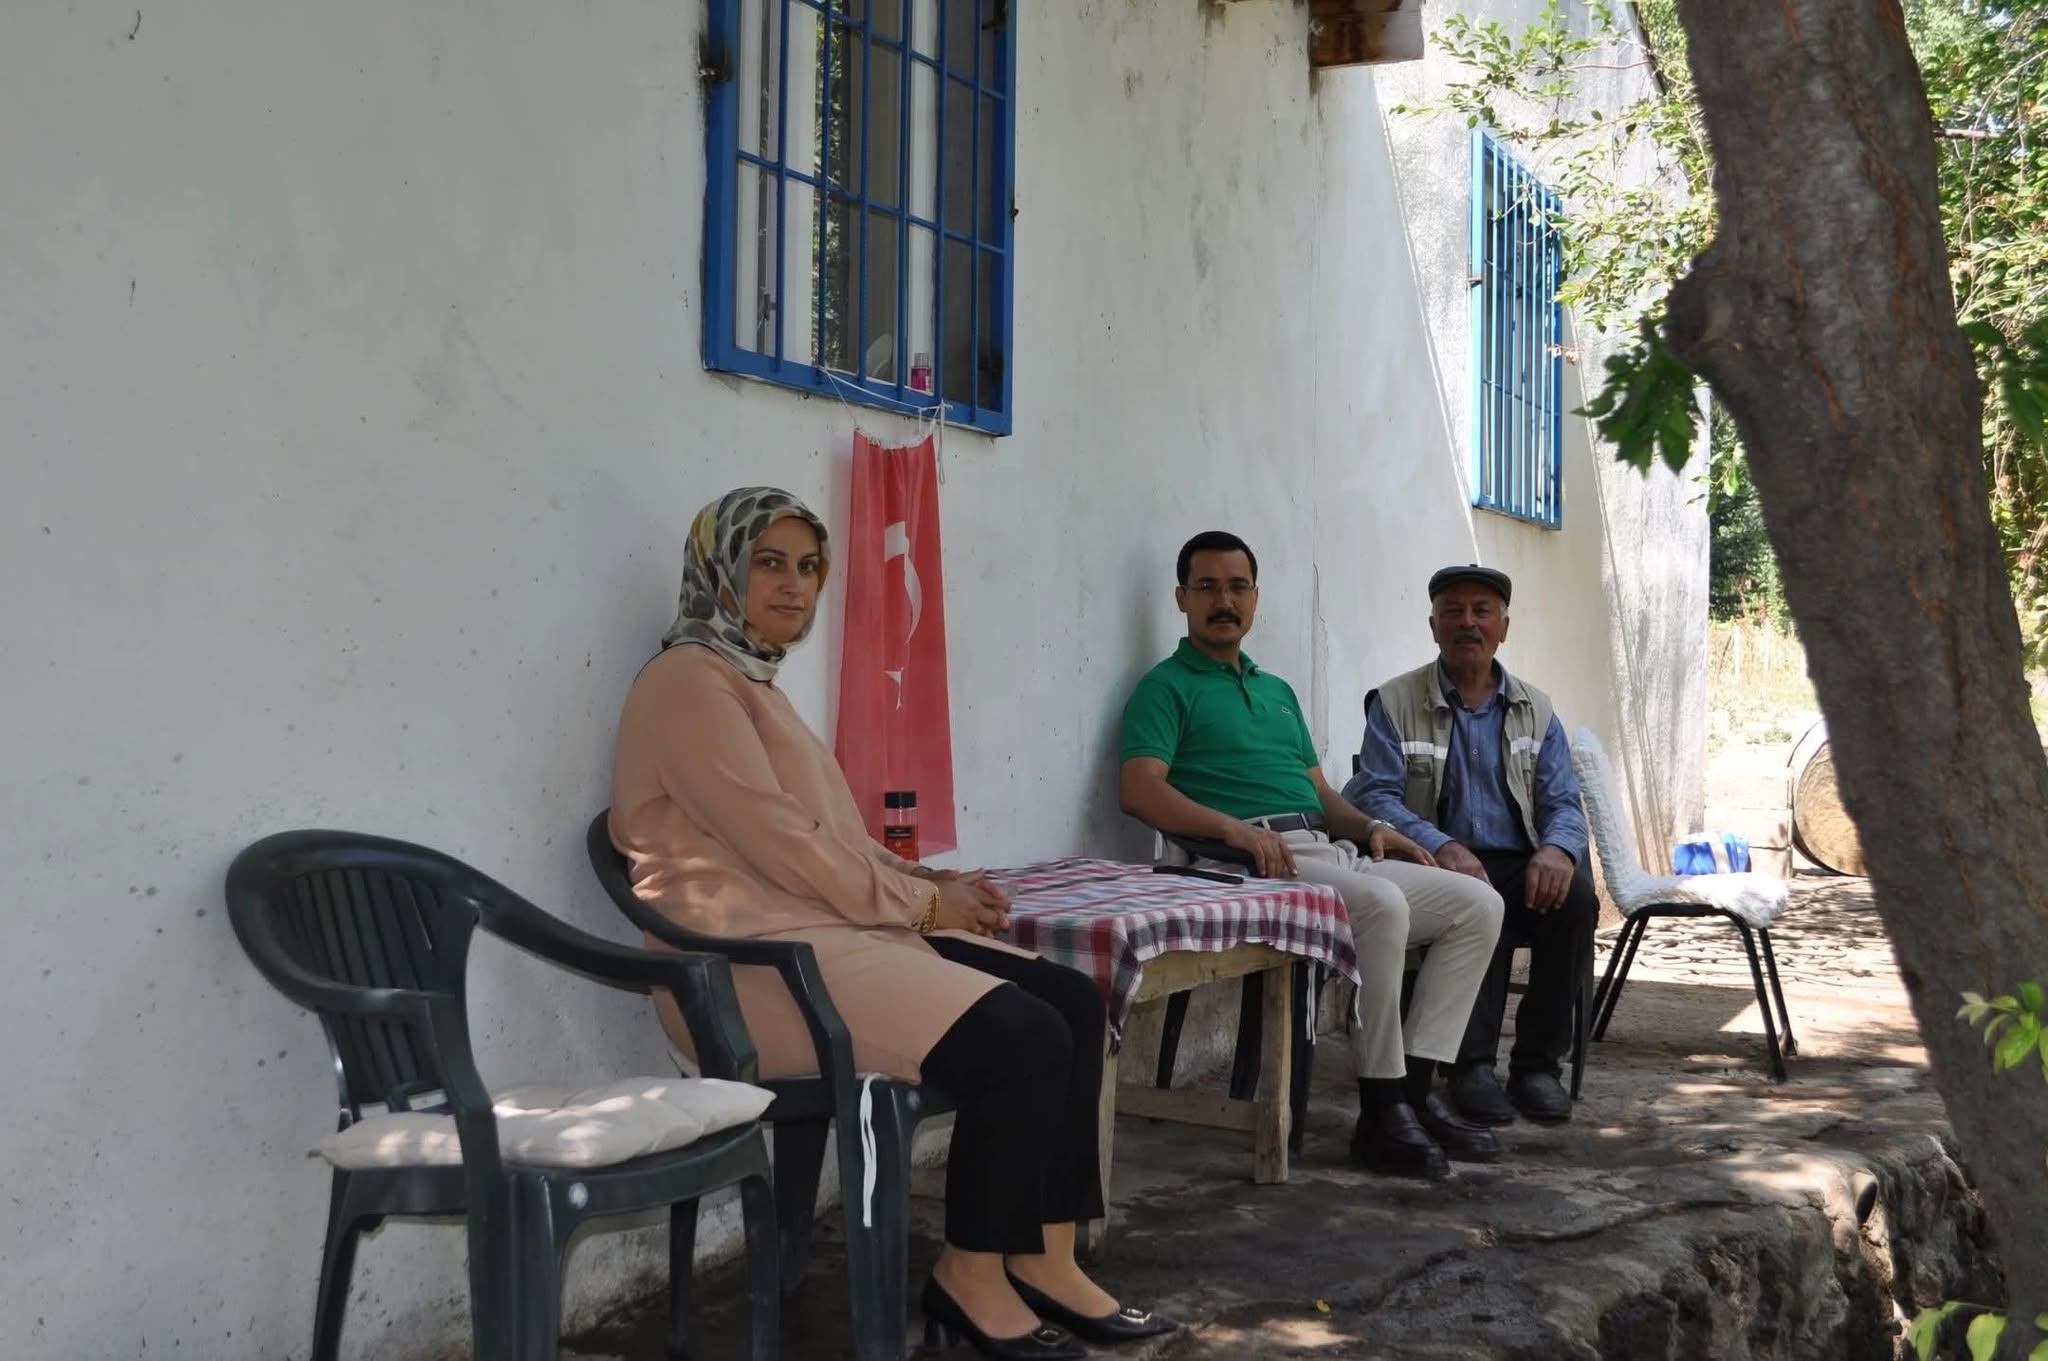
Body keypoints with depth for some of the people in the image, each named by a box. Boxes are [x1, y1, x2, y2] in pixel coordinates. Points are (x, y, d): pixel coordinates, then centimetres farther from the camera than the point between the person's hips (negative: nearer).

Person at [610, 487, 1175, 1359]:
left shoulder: (752, 683, 22)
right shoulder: (689, 681, -9)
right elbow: (781, 846, -17)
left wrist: (930, 884, 6)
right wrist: (923, 903, -9)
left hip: (832, 930, 10)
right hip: (758, 961, -10)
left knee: (1072, 1001, -5)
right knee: (1021, 1038, -22)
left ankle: (1044, 1261, -2)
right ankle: (971, 1276, -5)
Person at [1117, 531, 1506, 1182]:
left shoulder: (1278, 690, 30)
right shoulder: (1168, 687, 4)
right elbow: (1139, 788, -11)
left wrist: (1370, 827, 6)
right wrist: (1232, 827, -24)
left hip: (1333, 854, 8)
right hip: (1258, 862, -8)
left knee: (1477, 903, -5)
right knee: (1381, 904, -34)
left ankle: (1416, 1086, -11)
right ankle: (1381, 1111, -25)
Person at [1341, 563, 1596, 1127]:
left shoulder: (1536, 710, 16)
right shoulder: (1394, 703, 5)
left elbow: (1563, 804, 9)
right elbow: (1375, 796, -7)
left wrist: (1557, 849, -17)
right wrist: (1441, 846, -25)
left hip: (1520, 868, 3)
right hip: (1437, 868, -3)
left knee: (1575, 895, -29)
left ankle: (1537, 1062, -16)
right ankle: (1471, 1065, -24)